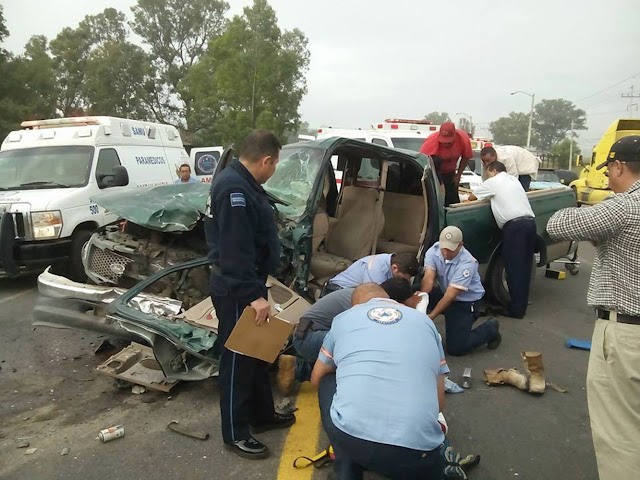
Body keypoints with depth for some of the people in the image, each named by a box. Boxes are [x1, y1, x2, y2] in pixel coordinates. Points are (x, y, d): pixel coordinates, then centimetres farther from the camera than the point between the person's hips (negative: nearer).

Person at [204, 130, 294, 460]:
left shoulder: (242, 183, 11)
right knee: (237, 360, 4)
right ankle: (236, 434, 21)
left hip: (247, 285, 11)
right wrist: (253, 294, -28)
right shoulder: (234, 188, -24)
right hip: (237, 291, -11)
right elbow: (235, 250, -29)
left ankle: (262, 414, 39)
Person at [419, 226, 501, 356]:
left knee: (456, 348, -11)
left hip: (465, 301, -5)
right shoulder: (434, 251, -17)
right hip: (443, 293, 5)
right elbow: (428, 279, -25)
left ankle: (490, 328, 13)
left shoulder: (467, 263, -29)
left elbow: (450, 295, -32)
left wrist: (431, 316, -37)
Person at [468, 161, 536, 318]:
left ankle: (516, 309, -3)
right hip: (530, 221, 7)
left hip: (514, 225, -7)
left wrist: (468, 199, 38)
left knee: (514, 267, -5)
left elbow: (472, 197, 18)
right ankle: (521, 305, 15)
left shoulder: (493, 182, 8)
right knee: (524, 266, 10)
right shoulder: (513, 180, 27)